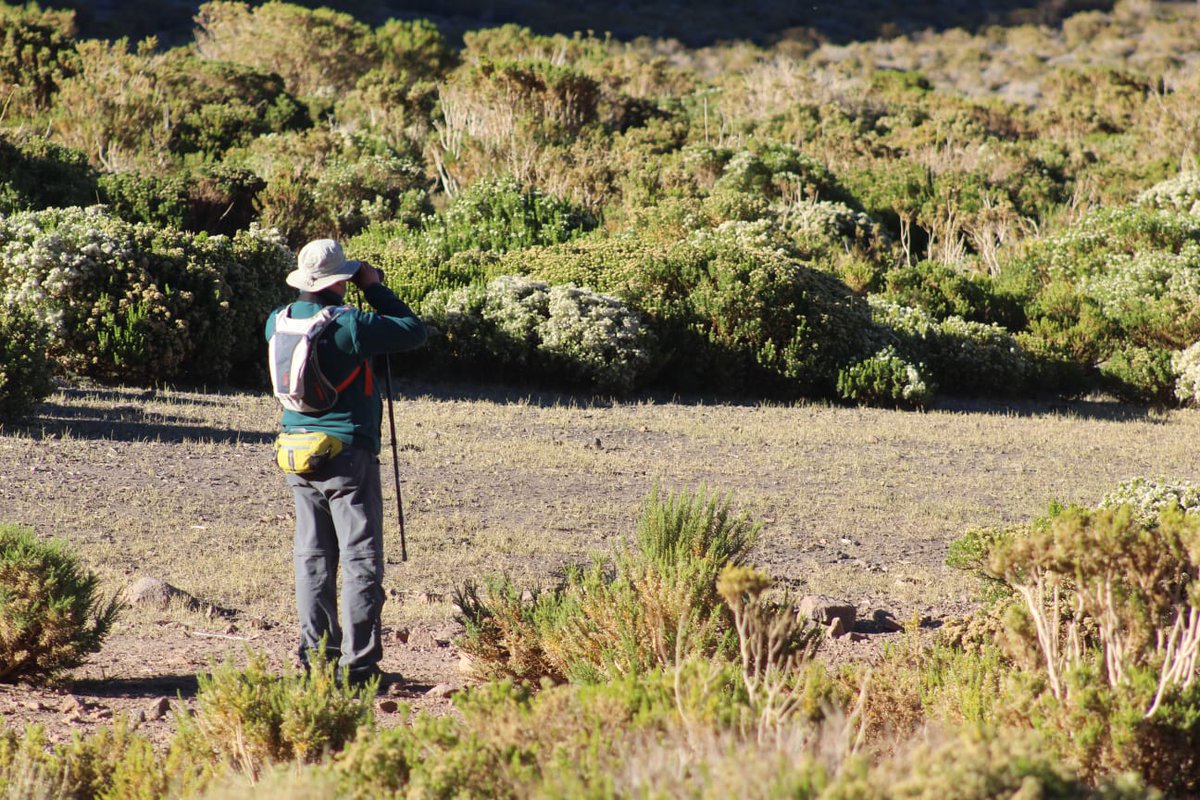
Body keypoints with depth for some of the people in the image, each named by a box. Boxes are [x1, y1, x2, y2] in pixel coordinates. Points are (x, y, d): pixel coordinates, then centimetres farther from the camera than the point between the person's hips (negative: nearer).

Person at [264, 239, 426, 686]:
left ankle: (315, 657, 14)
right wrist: (375, 289, 1)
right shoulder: (350, 325, -17)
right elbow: (414, 332, -7)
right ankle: (358, 663, -2)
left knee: (313, 559, 12)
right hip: (348, 456, -6)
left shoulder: (278, 322, 2)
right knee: (360, 560, 0)